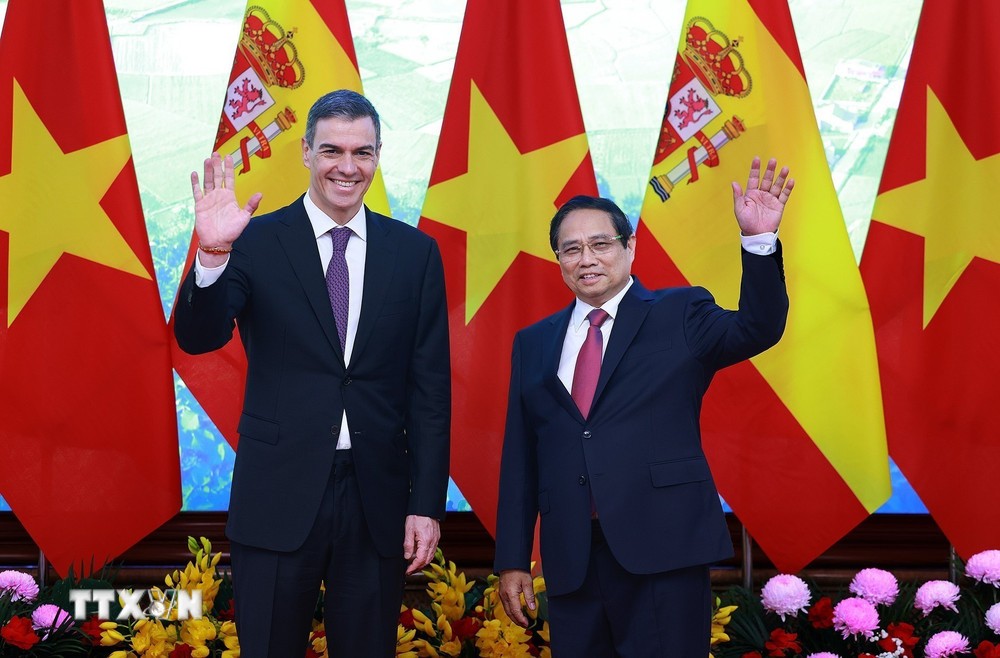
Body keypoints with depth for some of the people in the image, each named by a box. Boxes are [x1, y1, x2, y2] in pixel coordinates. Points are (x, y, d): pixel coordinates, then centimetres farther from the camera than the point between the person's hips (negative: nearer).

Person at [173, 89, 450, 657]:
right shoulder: (257, 241, -1)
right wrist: (212, 254, -31)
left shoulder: (415, 252, 4)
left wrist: (427, 505, -1)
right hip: (279, 498, -1)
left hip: (378, 500, 2)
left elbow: (431, 388, 4)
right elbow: (199, 337, -13)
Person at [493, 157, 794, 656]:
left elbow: (757, 329, -13)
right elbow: (520, 460, 13)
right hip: (570, 559, 3)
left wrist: (759, 240, -27)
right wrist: (512, 560, 8)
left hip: (663, 552, -3)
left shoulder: (679, 316, 6)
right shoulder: (534, 343, 14)